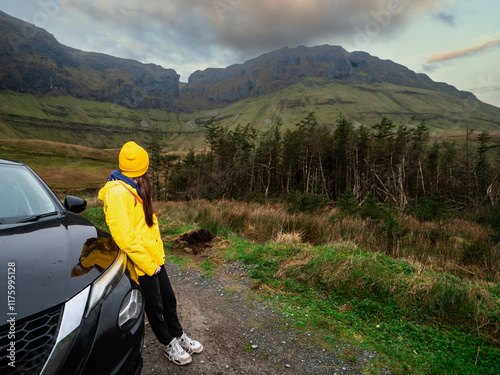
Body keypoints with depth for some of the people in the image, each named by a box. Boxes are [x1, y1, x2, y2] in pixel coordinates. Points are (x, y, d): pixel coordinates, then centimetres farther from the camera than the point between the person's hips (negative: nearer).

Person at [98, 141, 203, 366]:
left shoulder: (136, 188, 9)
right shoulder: (117, 193, -21)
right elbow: (124, 237, -25)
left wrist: (158, 252, 9)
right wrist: (149, 265, -19)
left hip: (155, 259, 8)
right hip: (141, 265, -8)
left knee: (169, 300, 20)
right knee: (155, 307, 12)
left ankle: (179, 336, 39)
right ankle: (169, 345, 32)